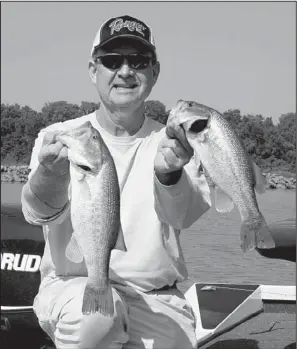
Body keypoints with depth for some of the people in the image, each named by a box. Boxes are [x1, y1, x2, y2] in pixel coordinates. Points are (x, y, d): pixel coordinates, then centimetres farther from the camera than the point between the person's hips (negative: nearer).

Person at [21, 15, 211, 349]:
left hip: (156, 297, 2)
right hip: (73, 285, -2)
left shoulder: (172, 142, 2)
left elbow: (183, 215, -17)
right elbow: (39, 211, -19)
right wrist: (52, 174, -42)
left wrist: (169, 175, -40)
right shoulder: (59, 136, -2)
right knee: (95, 315, -33)